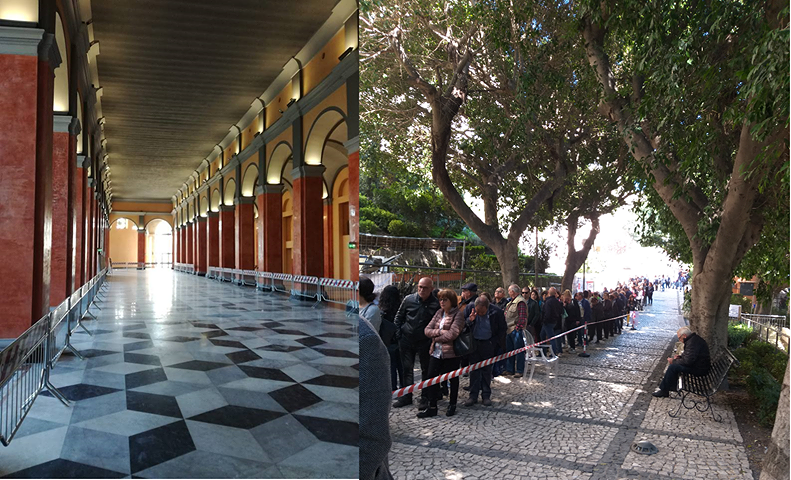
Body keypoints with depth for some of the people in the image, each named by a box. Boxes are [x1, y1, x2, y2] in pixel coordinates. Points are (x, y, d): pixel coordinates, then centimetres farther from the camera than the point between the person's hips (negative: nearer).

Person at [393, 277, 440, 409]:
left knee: (426, 370, 7)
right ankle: (406, 397, 23)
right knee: (407, 368, 11)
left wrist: (433, 338, -8)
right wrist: (399, 334, 3)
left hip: (424, 342, -2)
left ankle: (424, 398, 19)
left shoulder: (436, 304, -10)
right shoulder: (409, 299, -3)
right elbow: (399, 317, 9)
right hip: (407, 340, 3)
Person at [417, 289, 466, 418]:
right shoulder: (439, 313, 10)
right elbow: (427, 330, 4)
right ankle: (432, 407, 12)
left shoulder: (458, 314, -10)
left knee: (453, 378, 10)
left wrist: (436, 337, -9)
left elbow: (452, 334, -21)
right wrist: (440, 332, -13)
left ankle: (452, 405, 25)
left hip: (451, 353, -6)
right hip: (436, 351, 6)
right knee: (432, 377, 3)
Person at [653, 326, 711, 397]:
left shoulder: (692, 343, -25)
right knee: (674, 364, 14)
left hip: (699, 369, -11)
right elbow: (689, 355, 25)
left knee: (673, 367, -16)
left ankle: (664, 390, -7)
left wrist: (673, 361, -15)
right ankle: (673, 387, 14)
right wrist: (680, 356, 7)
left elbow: (688, 361, -28)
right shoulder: (694, 339, 10)